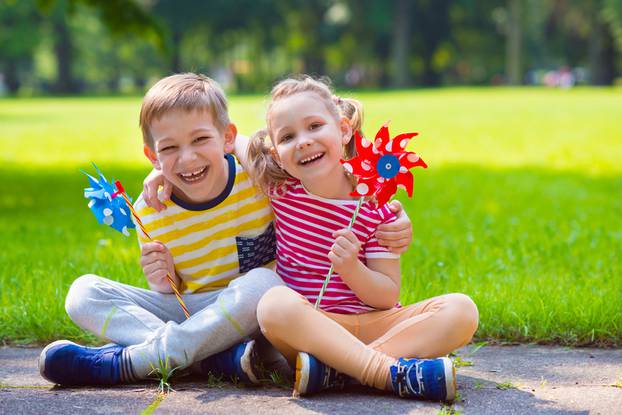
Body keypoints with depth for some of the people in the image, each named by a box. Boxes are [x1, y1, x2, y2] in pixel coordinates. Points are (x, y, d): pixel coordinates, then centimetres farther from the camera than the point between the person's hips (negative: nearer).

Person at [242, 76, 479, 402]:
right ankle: (394, 373, -38)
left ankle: (334, 369, -35)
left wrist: (351, 268, -19)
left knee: (461, 310, -20)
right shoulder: (281, 191, 4)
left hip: (370, 323, 2)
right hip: (305, 325, -1)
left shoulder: (376, 207, 0)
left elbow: (387, 297, -2)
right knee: (275, 302, -35)